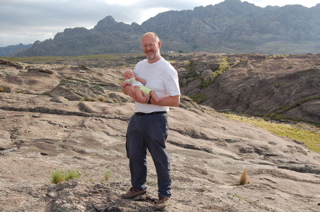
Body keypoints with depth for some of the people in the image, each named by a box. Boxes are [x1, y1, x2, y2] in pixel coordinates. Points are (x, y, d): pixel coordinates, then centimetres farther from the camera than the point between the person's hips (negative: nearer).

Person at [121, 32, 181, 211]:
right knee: (135, 155, 17)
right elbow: (126, 87, 16)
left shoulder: (168, 70, -13)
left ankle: (164, 194, 18)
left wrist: (149, 100, -21)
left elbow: (175, 101, -16)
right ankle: (138, 187, 37)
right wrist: (130, 90, -10)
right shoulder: (140, 66, 10)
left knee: (160, 158, 3)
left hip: (156, 120, -7)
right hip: (137, 117, 7)